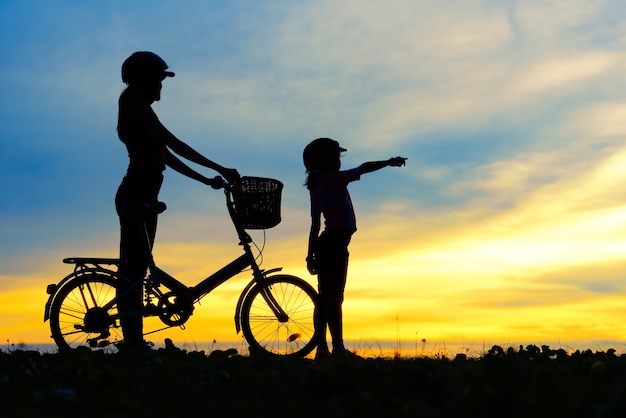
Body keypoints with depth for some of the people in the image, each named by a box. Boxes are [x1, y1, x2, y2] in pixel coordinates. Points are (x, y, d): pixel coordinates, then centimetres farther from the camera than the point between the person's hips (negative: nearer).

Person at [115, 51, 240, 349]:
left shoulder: (139, 112, 21)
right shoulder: (140, 109, -9)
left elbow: (167, 157, 22)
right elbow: (176, 147, -16)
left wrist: (206, 180, 20)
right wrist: (221, 170, -14)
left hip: (142, 199, 10)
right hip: (135, 198, -10)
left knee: (136, 269, 8)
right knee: (131, 269, -12)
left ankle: (135, 343, 11)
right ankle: (132, 342, -14)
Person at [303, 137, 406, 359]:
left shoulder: (316, 187, 14)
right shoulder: (334, 179, -10)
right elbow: (363, 168, -8)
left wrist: (311, 254, 16)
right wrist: (389, 162, 4)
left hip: (325, 242, 9)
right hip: (336, 242, -9)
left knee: (325, 297, 8)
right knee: (334, 296, -10)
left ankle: (322, 349, 10)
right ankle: (339, 348, -10)